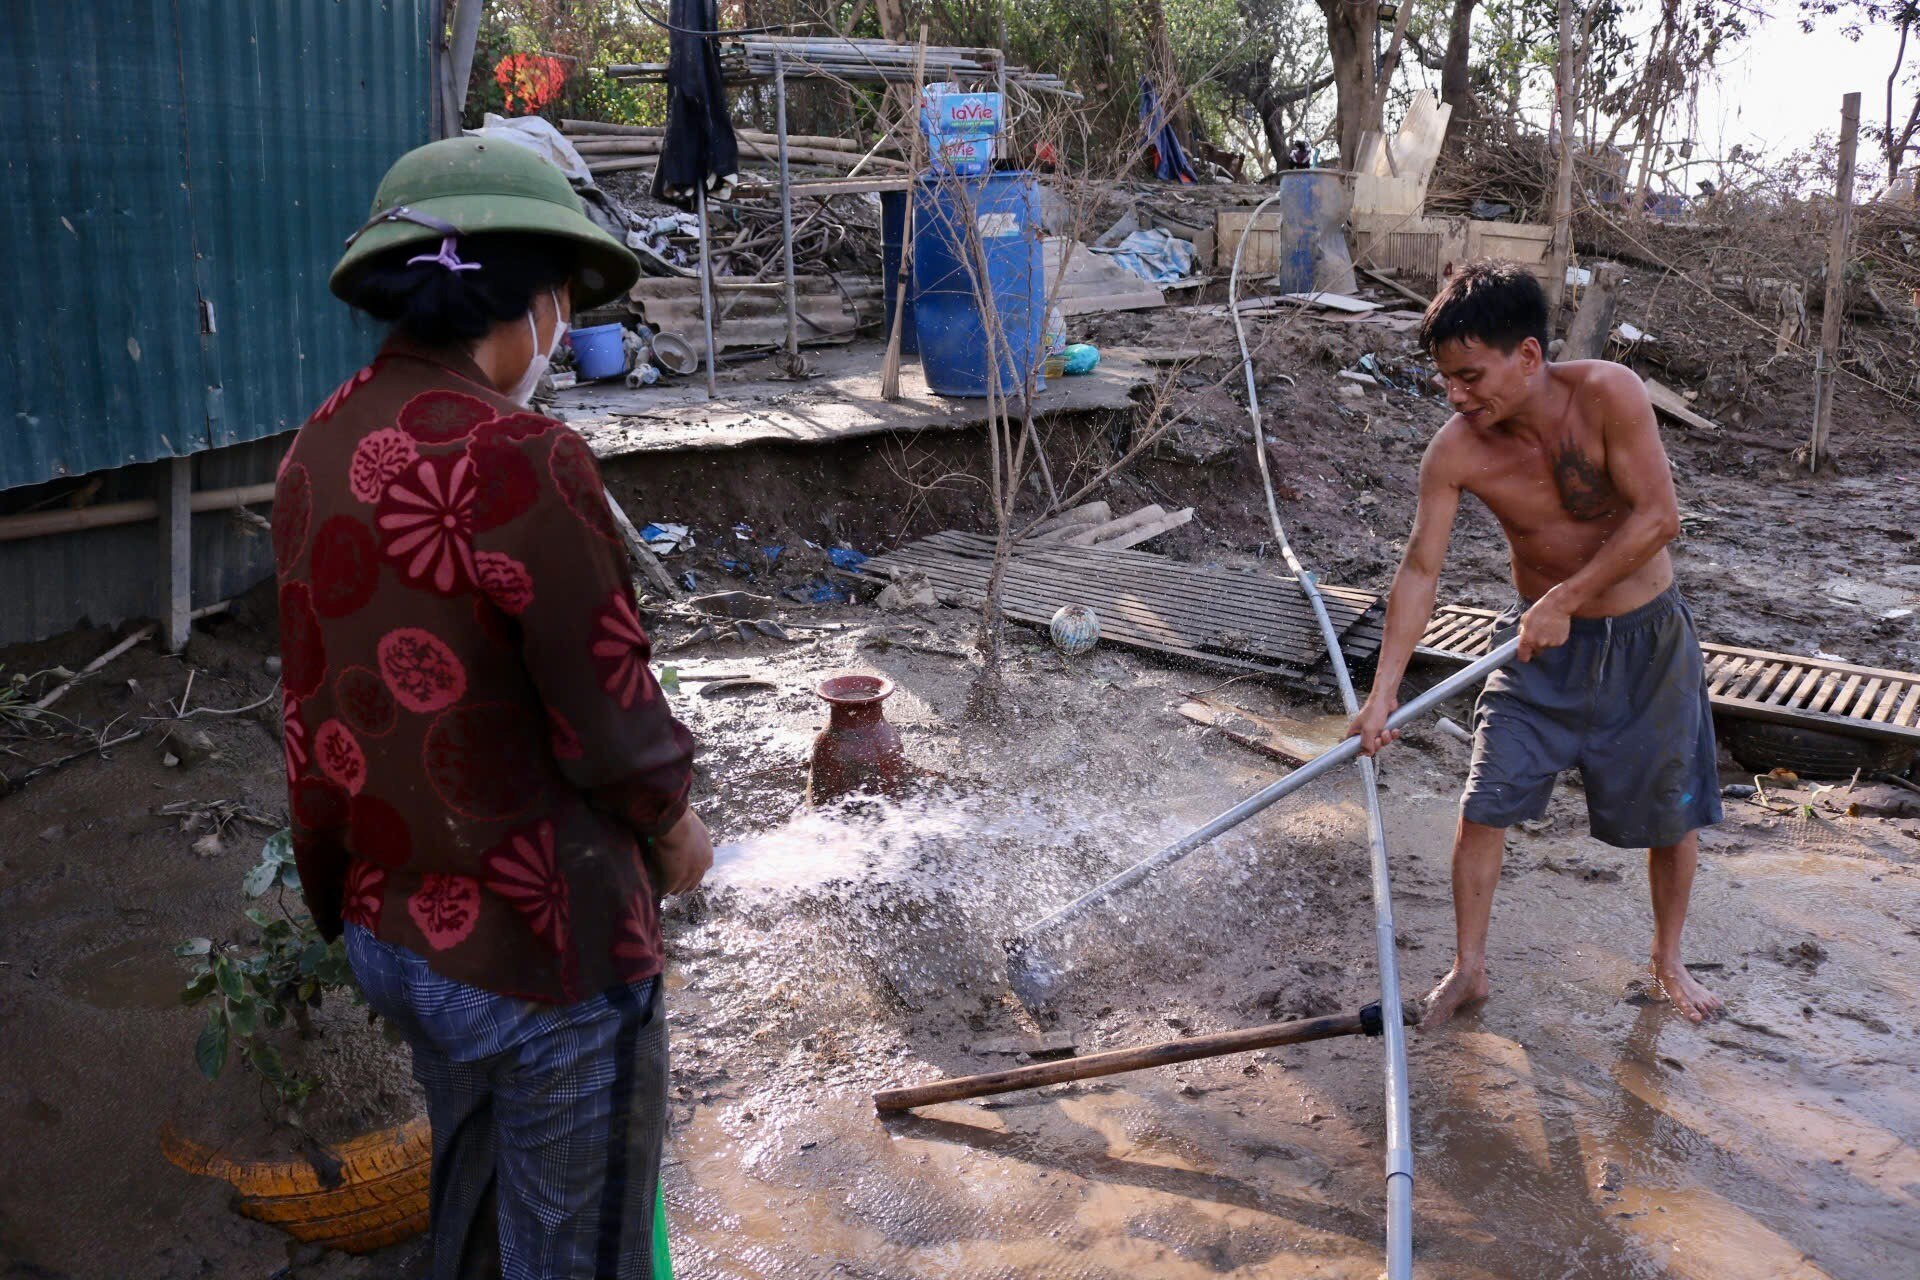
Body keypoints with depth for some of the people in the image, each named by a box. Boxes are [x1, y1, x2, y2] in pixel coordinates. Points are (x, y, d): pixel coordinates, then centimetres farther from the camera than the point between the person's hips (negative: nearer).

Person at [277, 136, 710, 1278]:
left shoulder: (319, 451, 0)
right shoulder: (520, 461, -26)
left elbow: (323, 696, 9)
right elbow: (608, 707, -19)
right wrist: (675, 823, 2)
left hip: (389, 928, 8)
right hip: (540, 941, -8)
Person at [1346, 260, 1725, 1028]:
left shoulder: (1608, 394, -25)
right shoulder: (1455, 452, -18)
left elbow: (1657, 517, -23)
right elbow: (1420, 571, -16)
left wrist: (1565, 599, -25)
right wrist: (1382, 694, -21)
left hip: (1646, 639, -1)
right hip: (1539, 644, 1)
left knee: (1672, 813, 12)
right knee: (1484, 807, -3)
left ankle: (1668, 959, 36)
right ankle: (1468, 968, 16)